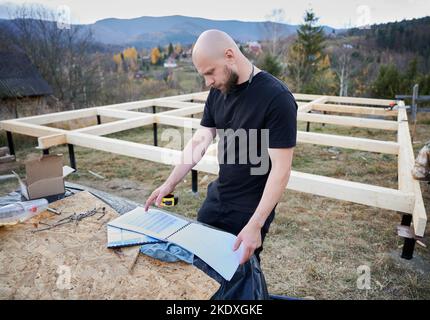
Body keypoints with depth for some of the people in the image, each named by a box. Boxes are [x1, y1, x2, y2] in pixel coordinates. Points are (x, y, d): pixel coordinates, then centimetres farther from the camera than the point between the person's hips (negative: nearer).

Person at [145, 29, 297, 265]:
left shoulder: (277, 98, -22)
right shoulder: (218, 91, 0)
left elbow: (281, 168, -23)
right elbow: (199, 141, 3)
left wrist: (255, 225, -24)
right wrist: (169, 184, -1)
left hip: (251, 208, -6)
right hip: (217, 195, 7)